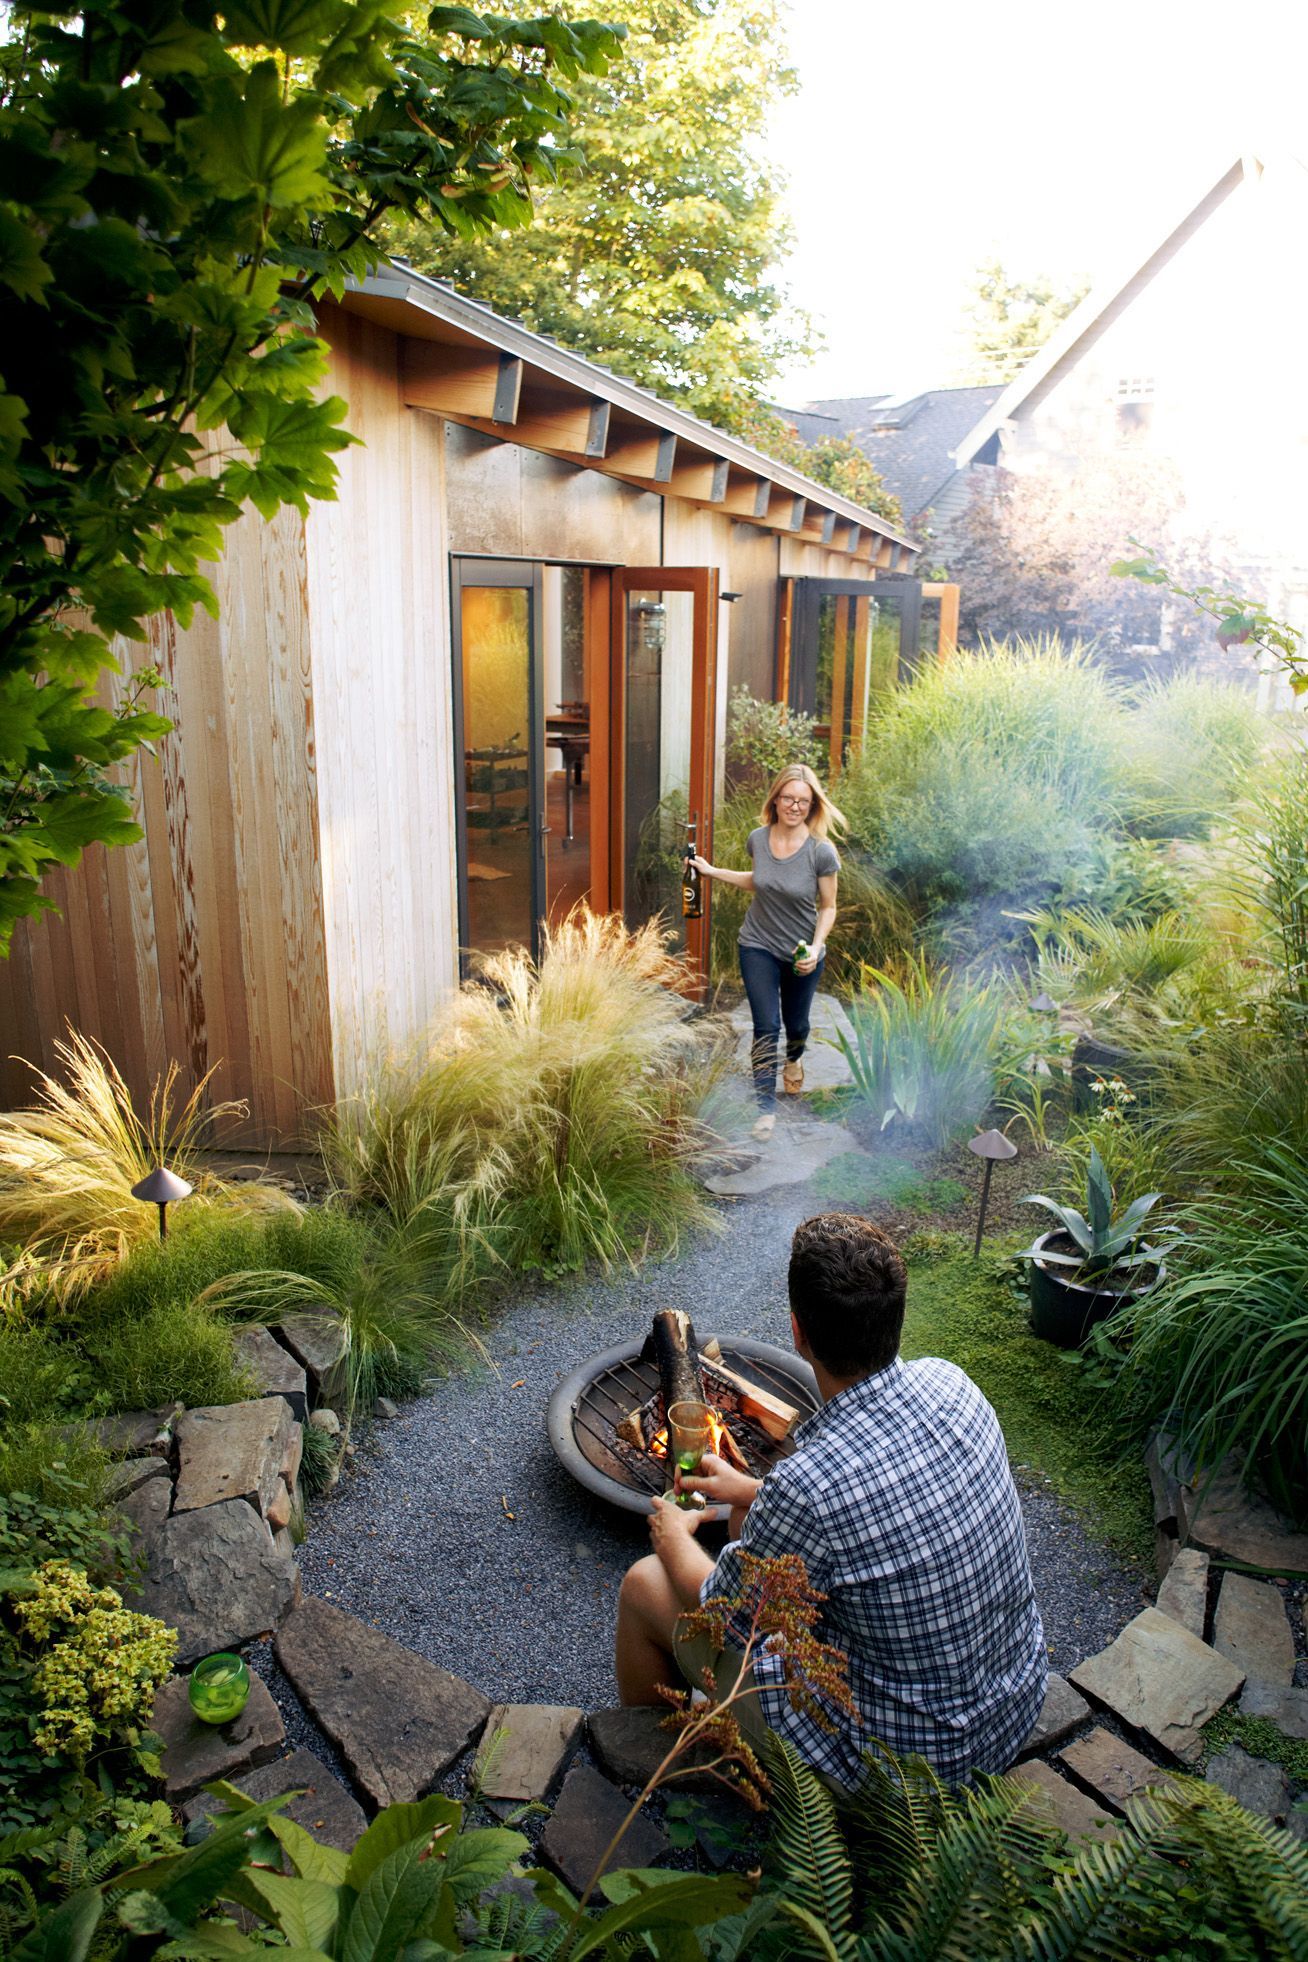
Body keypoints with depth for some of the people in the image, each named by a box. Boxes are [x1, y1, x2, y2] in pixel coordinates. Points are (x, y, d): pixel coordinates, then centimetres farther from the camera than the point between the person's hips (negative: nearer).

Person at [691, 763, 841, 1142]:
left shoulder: (821, 852, -20)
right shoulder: (758, 839, -10)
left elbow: (828, 907, -10)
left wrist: (816, 947, -23)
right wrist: (713, 871, 8)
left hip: (802, 953, -1)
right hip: (758, 947, 1)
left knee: (796, 1022, 19)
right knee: (766, 1026, -7)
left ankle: (794, 1059, 56)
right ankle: (766, 1107, 4)